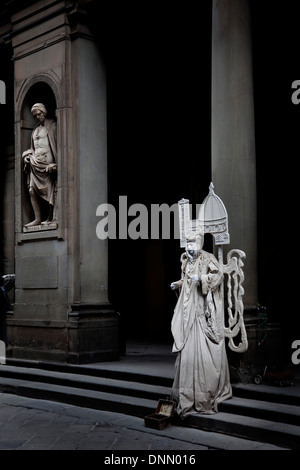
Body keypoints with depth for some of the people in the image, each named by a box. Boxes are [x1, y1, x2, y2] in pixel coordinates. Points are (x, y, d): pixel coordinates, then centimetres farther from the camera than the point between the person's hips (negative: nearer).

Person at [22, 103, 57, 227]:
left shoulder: (52, 126, 3)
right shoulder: (35, 129, 22)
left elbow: (56, 144, -4)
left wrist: (55, 163, -15)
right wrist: (27, 156, 7)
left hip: (47, 160, -7)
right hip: (35, 163, 7)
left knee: (50, 190, -8)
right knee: (32, 190, -2)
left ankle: (50, 218, -3)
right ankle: (38, 219, -1)